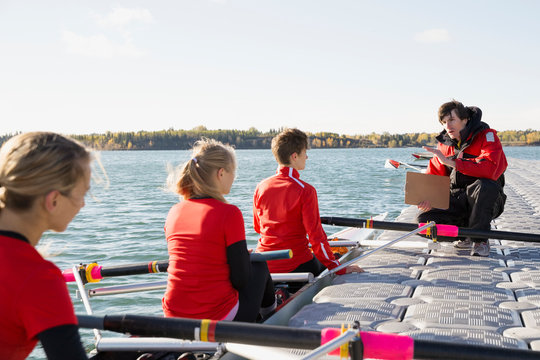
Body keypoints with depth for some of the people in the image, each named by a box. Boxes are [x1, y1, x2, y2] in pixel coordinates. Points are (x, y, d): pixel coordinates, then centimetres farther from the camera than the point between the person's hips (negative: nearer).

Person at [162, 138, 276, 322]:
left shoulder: (174, 212, 2)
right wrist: (248, 258, 10)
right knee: (259, 264, 24)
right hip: (219, 317, -5)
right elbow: (241, 280, -13)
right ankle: (269, 312, 48)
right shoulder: (229, 213, -16)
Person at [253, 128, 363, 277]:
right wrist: (340, 269, -8)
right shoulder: (305, 190, -14)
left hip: (264, 265, 6)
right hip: (296, 264, -6)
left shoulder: (261, 187, 1)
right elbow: (316, 234, -15)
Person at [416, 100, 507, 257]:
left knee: (484, 186, -40)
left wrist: (450, 162, -32)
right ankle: (466, 235, 9)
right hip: (456, 200, 5)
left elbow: (489, 169, -31)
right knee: (423, 221, -18)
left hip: (486, 202, -5)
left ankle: (480, 239, -16)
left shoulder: (486, 136, -12)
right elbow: (434, 174, 9)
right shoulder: (444, 143, 7)